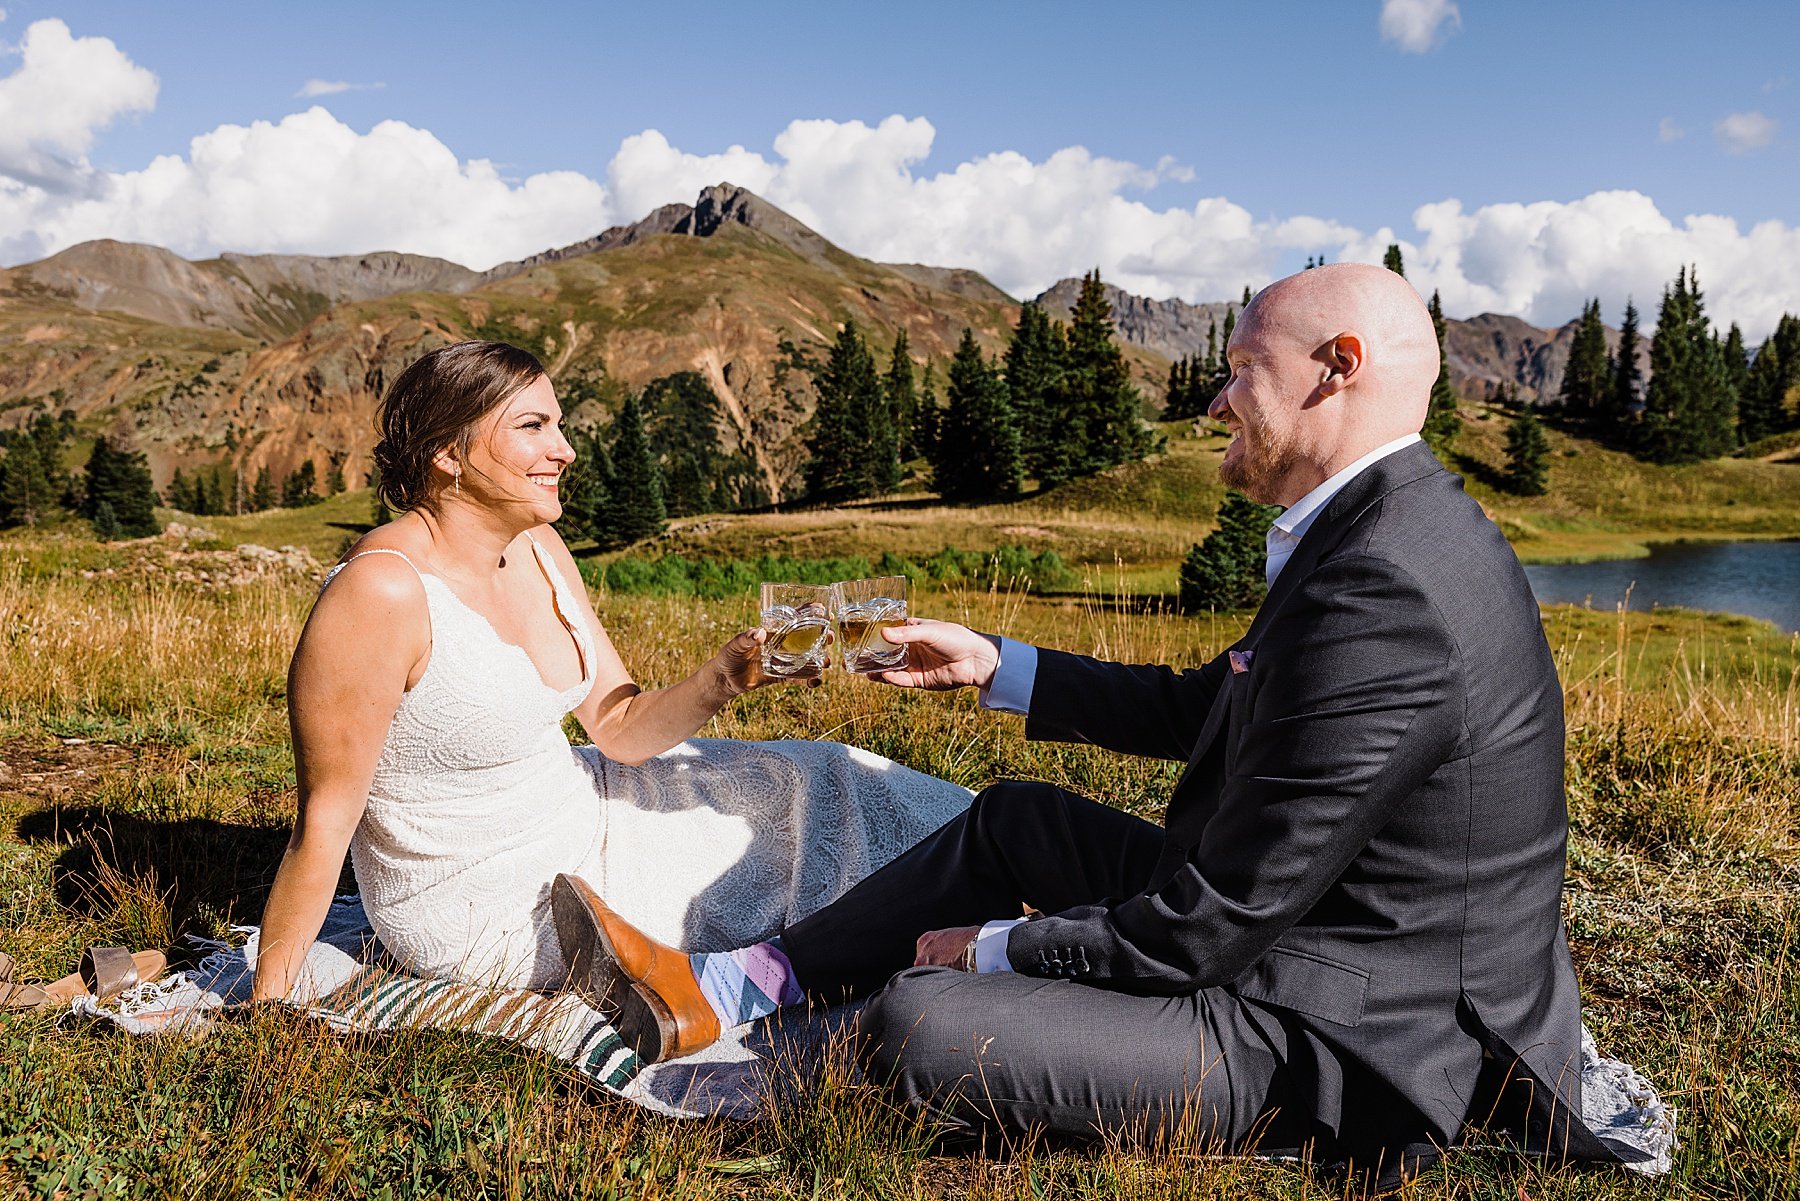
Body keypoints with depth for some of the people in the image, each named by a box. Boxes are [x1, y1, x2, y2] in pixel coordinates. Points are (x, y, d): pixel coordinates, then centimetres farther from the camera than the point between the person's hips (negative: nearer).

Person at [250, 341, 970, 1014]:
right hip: (486, 919, -7)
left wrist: (722, 679, -19)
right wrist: (266, 1009, -16)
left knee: (803, 785, 8)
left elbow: (620, 728, -2)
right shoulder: (380, 592, -28)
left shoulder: (537, 550, -3)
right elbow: (324, 822, -23)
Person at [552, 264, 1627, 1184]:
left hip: (1352, 1043, -10)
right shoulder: (1397, 528, 5)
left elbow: (1216, 925, -25)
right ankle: (716, 988, 18)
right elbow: (1204, 709, 14)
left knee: (919, 1020, -20)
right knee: (1015, 821, 13)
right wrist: (995, 667, 14)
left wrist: (993, 947, -10)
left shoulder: (1380, 593, -29)